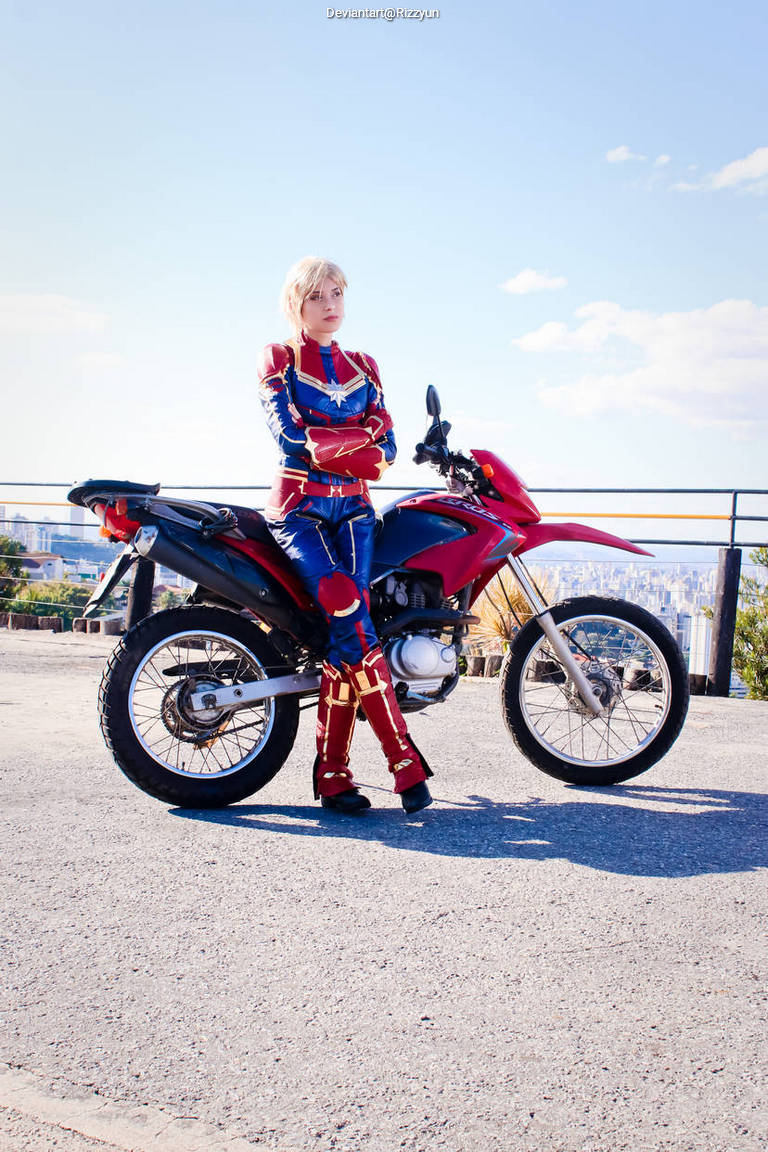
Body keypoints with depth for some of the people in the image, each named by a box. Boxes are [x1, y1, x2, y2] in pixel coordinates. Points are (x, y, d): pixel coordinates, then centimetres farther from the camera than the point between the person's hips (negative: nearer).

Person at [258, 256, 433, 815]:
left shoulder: (363, 367, 19)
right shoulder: (278, 359, 7)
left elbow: (386, 447, 7)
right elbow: (289, 434, -10)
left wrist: (324, 444, -8)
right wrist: (359, 438, -4)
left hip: (353, 506, 4)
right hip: (298, 506, -3)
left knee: (345, 627, -15)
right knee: (351, 620, -22)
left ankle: (333, 770, -9)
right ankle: (404, 760, -18)